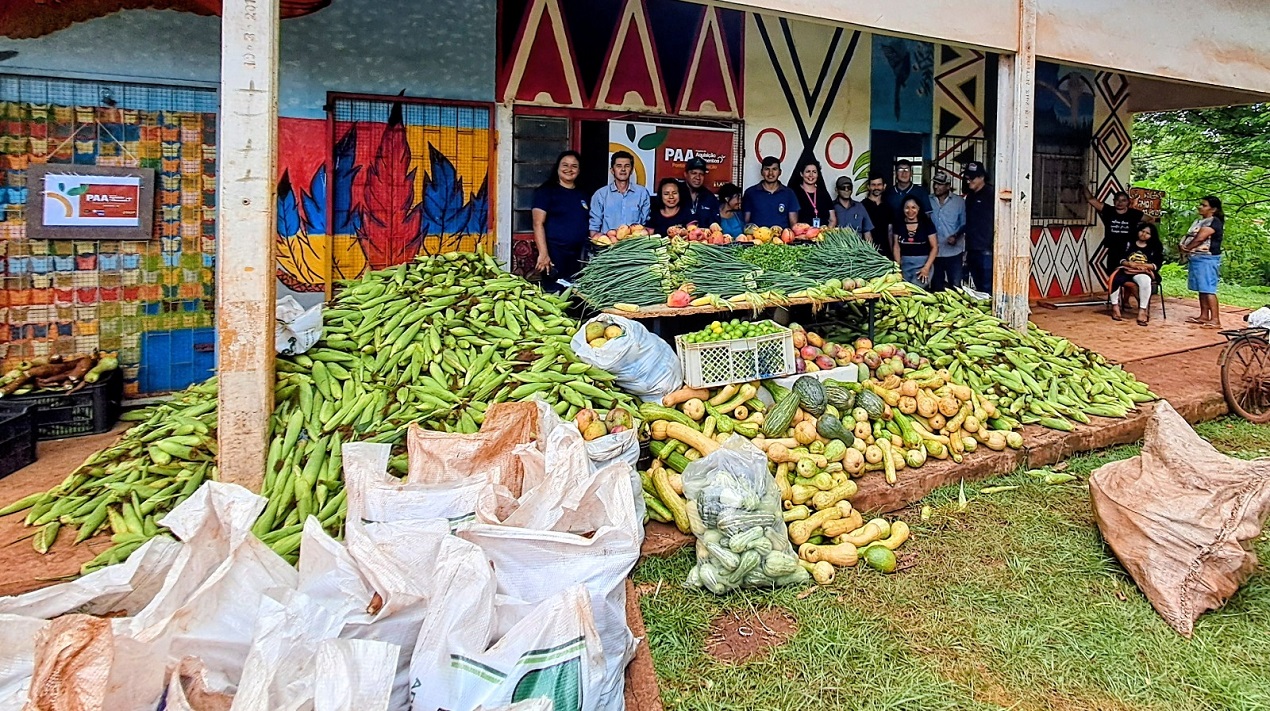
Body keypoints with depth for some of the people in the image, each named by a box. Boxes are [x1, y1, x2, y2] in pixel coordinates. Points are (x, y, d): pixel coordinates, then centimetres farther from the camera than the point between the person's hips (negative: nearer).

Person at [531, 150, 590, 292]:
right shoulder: (546, 191, -2)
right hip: (555, 254, -6)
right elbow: (538, 223, -10)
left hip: (579, 256, 6)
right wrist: (543, 253, -20)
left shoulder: (582, 195, 16)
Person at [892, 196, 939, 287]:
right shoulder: (898, 225, 7)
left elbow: (934, 247, -2)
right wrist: (898, 267, -2)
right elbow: (897, 247, 9)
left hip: (922, 263, -3)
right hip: (904, 264, 3)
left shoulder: (927, 224, -1)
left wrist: (926, 267, -11)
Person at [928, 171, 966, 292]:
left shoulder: (959, 201, 0)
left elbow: (964, 223, 0)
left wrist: (956, 236, -17)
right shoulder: (928, 201, 5)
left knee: (955, 287, -2)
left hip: (953, 253, -2)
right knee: (936, 287, 12)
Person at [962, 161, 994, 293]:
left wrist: (993, 247, -15)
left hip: (986, 251, -8)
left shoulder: (990, 194, -7)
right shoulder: (970, 196, 17)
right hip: (972, 251, 8)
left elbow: (997, 222, -11)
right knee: (978, 287, 12)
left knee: (987, 288, -7)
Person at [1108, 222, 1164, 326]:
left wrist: (1144, 265, -14)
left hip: (1143, 272, -1)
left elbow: (1157, 265, 3)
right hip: (1126, 269, 2)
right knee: (1114, 278, -33)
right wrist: (1130, 263, -14)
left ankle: (1142, 310, -33)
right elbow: (1121, 259, 7)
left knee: (1145, 281, -39)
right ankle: (1115, 307, -25)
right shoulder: (1130, 243, 15)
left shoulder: (1154, 248, 13)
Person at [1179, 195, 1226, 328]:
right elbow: (1189, 237, 15)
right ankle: (1204, 316, 17)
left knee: (1208, 289, -13)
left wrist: (1186, 248, -4)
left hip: (1207, 259, -10)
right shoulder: (1199, 221, 18)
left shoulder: (1215, 222, -10)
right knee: (1202, 289, 12)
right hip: (1195, 258, 10)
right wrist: (1182, 246, -6)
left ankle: (1215, 320, -16)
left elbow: (1200, 238, -18)